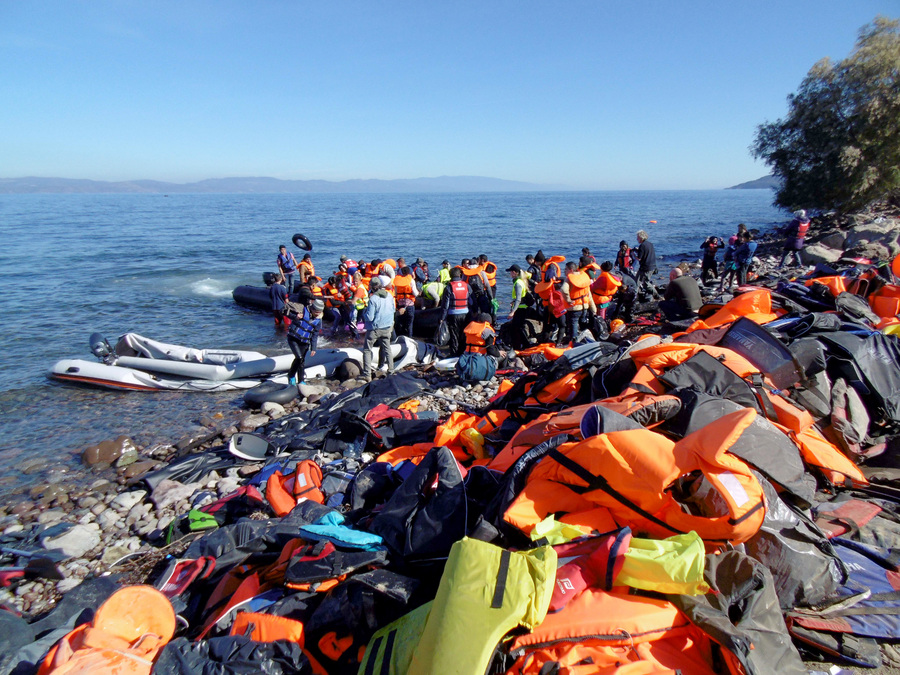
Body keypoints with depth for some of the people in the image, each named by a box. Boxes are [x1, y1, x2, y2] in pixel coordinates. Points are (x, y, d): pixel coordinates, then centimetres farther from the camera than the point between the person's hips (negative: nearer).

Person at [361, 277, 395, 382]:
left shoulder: (373, 299, -22)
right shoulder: (390, 296, -2)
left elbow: (369, 317, -20)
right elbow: (393, 310, 10)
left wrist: (364, 311, -1)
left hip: (374, 328, -6)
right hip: (387, 328, 6)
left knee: (367, 350, 5)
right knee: (387, 348, 22)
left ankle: (367, 375, 0)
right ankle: (391, 370, 27)